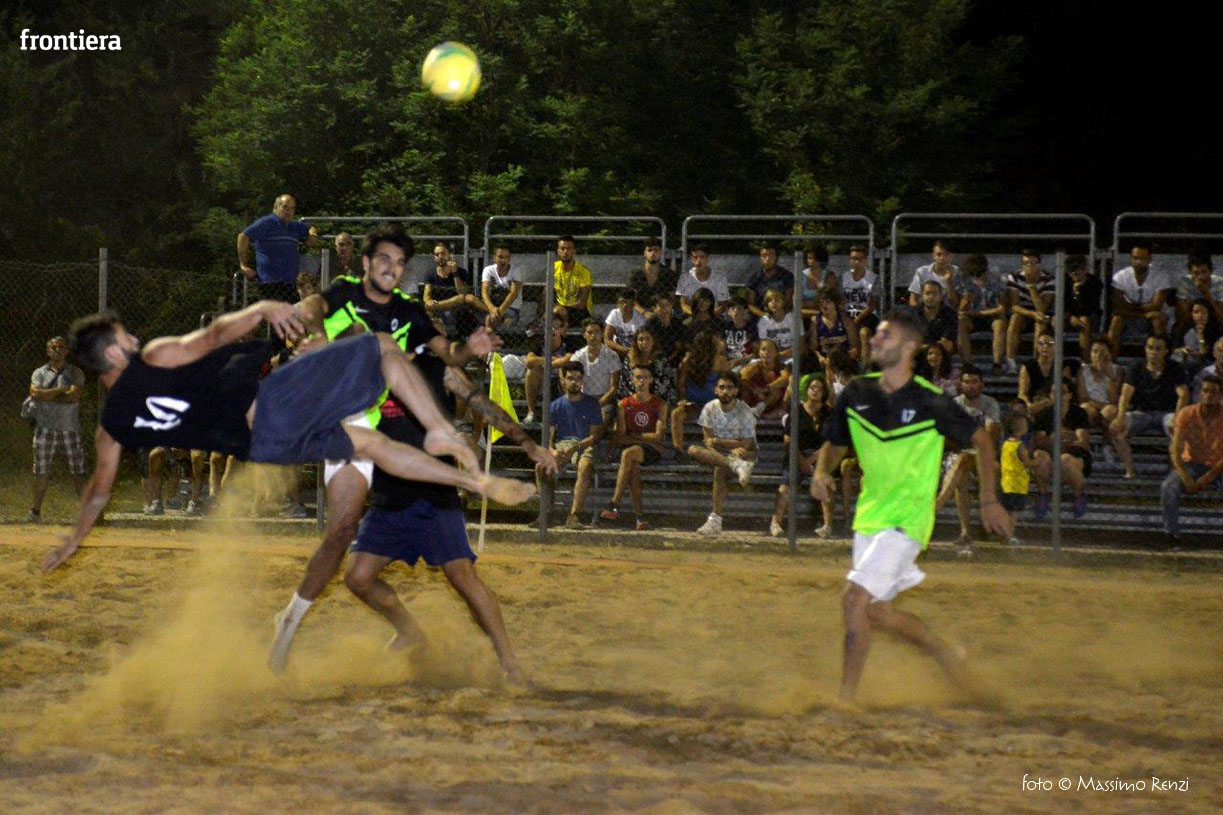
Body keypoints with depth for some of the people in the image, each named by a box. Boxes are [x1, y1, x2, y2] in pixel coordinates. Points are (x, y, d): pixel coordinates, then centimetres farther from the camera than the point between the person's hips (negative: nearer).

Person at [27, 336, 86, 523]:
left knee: (78, 472, -2)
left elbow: (74, 396, -11)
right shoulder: (39, 373, 10)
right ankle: (35, 511, 7)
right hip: (45, 428, 1)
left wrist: (46, 395, -8)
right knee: (41, 472, 1)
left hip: (70, 428, -1)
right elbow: (35, 393, -10)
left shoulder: (75, 372, 6)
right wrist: (61, 390, -13)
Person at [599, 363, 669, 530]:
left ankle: (614, 505, -40)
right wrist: (645, 438, -10)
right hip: (631, 448, 2)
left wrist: (635, 436, -4)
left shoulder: (660, 405, 5)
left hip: (652, 452, -2)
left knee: (628, 453, -34)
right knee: (633, 466, -35)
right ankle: (639, 516, -40)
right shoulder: (623, 405, 8)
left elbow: (658, 436, -4)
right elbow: (619, 438, 1)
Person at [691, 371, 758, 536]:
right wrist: (732, 447, -21)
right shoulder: (710, 408, -2)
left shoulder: (745, 413, -11)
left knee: (720, 469, -36)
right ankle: (736, 465, -40)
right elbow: (709, 441, -6)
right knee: (693, 450, -25)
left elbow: (746, 445, -13)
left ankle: (716, 520, -35)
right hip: (716, 454, 5)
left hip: (746, 455, -5)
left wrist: (717, 441, -12)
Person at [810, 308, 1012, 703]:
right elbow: (834, 444, 14)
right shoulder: (857, 394, 0)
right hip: (869, 518, 7)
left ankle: (846, 696, -10)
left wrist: (990, 501, 0)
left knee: (856, 599, -18)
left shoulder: (931, 403, -14)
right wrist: (821, 473, -8)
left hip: (907, 519, -7)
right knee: (876, 612, 12)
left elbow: (981, 440, 0)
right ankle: (945, 653, 35)